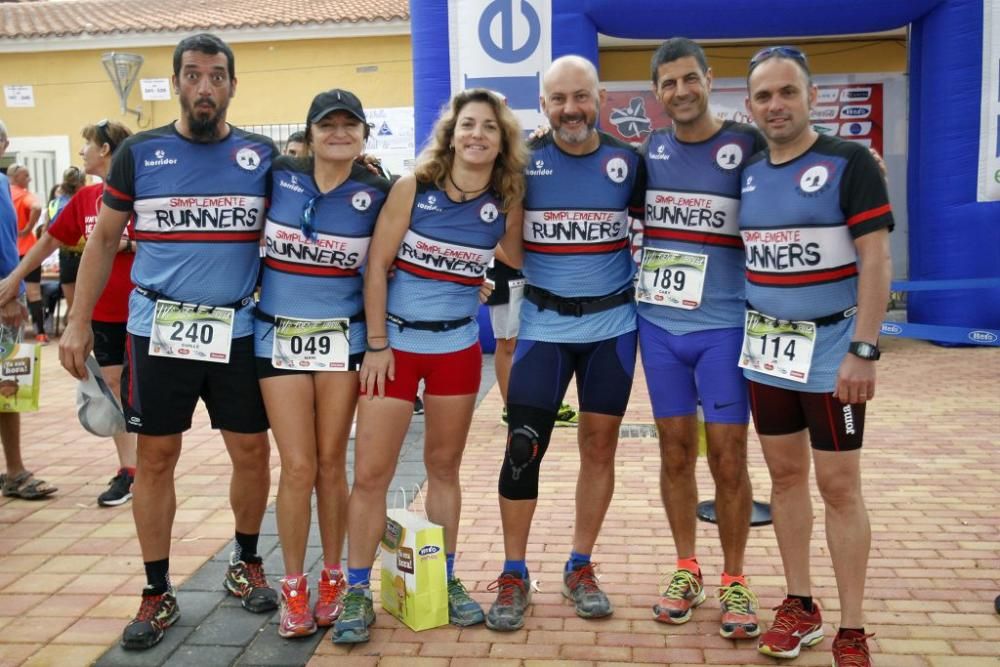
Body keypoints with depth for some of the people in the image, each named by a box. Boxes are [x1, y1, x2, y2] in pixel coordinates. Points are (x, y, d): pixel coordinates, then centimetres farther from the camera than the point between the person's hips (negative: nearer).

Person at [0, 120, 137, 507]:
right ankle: (127, 468, 16)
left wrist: (128, 244, -22)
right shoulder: (85, 198, 8)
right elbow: (50, 239, 17)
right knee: (111, 384, 7)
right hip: (102, 310, 6)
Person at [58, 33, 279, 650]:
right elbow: (104, 239, 5)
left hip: (238, 331, 1)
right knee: (156, 458, 5)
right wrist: (79, 322, 1)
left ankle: (246, 564, 31)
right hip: (158, 330, 0)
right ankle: (158, 594, 21)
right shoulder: (139, 153, 2)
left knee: (252, 451, 7)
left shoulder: (262, 155, 3)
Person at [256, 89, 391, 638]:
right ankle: (293, 587, 16)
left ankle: (333, 580, 24)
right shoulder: (278, 177, -2)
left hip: (343, 338, 0)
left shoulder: (376, 194, -2)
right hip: (280, 336, 0)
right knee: (298, 467, -1)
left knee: (331, 463, 6)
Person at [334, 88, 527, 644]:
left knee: (444, 467, 14)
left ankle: (447, 580, 30)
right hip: (396, 343, -2)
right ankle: (357, 593, 16)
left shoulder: (506, 201, -2)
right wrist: (377, 344, -10)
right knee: (371, 474, 0)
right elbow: (376, 264, -8)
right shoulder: (414, 187, -9)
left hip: (458, 348, 2)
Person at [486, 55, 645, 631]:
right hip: (543, 325, -1)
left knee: (600, 444, 7)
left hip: (613, 324, 2)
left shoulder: (629, 161, 0)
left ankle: (581, 568, 24)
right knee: (523, 448, -4)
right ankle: (514, 577, 12)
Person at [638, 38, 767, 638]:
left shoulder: (747, 145, -4)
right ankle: (687, 570, 26)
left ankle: (734, 581, 19)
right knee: (676, 453, 10)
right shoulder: (648, 151, 7)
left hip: (724, 325, -3)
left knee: (728, 458, 1)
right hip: (658, 324, 3)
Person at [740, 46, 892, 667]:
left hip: (830, 349, -5)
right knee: (786, 476, 12)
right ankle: (801, 606, 26)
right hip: (766, 348, 5)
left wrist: (863, 350, -19)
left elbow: (876, 259, -12)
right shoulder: (749, 173, 9)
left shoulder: (848, 162, -7)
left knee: (839, 487, 0)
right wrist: (745, 333, 9)